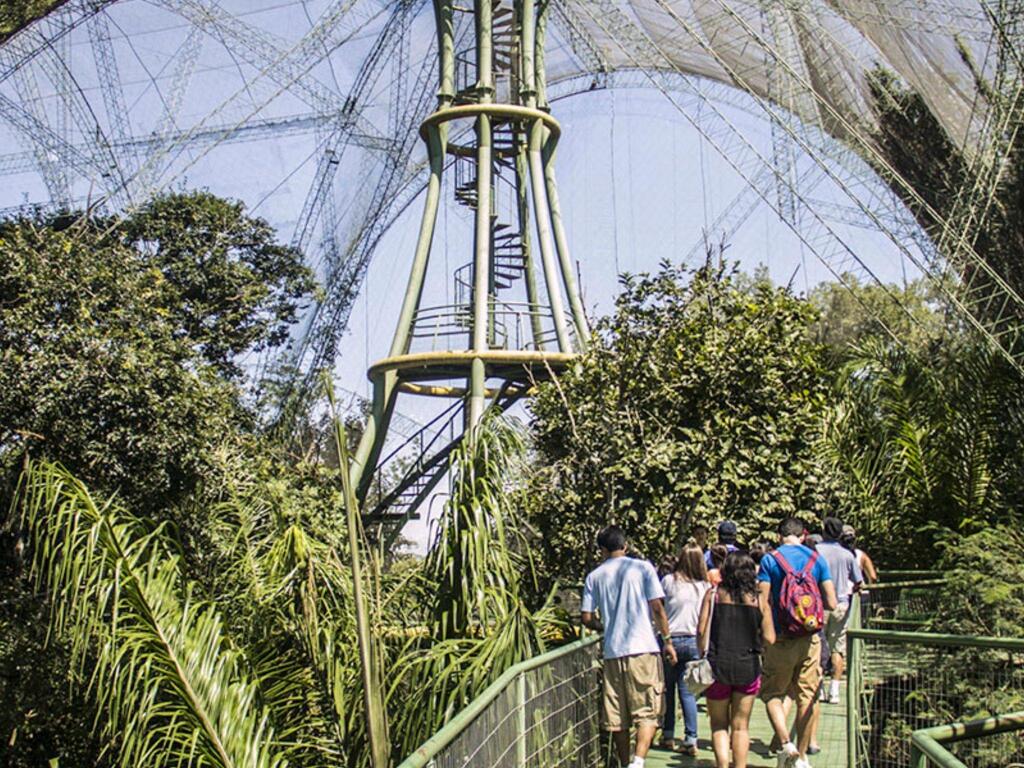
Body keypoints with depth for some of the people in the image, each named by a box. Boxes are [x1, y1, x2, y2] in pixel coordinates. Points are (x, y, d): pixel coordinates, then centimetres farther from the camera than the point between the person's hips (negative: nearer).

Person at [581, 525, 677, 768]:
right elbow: (657, 608, -4)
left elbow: (586, 618, 6)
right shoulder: (643, 568, 1)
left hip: (612, 651, 3)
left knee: (618, 717, 11)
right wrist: (668, 640, 4)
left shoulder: (594, 577, 8)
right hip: (643, 648, -3)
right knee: (648, 712, -2)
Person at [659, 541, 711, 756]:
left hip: (670, 639, -2)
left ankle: (668, 736, 19)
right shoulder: (705, 586, -1)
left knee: (668, 689, 12)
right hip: (694, 641, 2)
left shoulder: (669, 581, -6)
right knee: (688, 691, 7)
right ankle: (691, 739, 3)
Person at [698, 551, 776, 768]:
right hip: (748, 667, 1)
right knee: (741, 726, 12)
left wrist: (703, 657, 6)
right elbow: (769, 638, -2)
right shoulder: (759, 601, 1)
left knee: (719, 725, 12)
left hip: (718, 666, -1)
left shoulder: (713, 594, -1)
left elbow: (702, 630, -6)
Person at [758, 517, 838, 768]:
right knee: (807, 697, 10)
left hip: (781, 639, -2)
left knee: (772, 694, 11)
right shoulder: (817, 559, 3)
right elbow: (831, 603, 0)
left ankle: (785, 742, -8)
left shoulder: (770, 559, -5)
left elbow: (762, 603, -11)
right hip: (810, 639, 3)